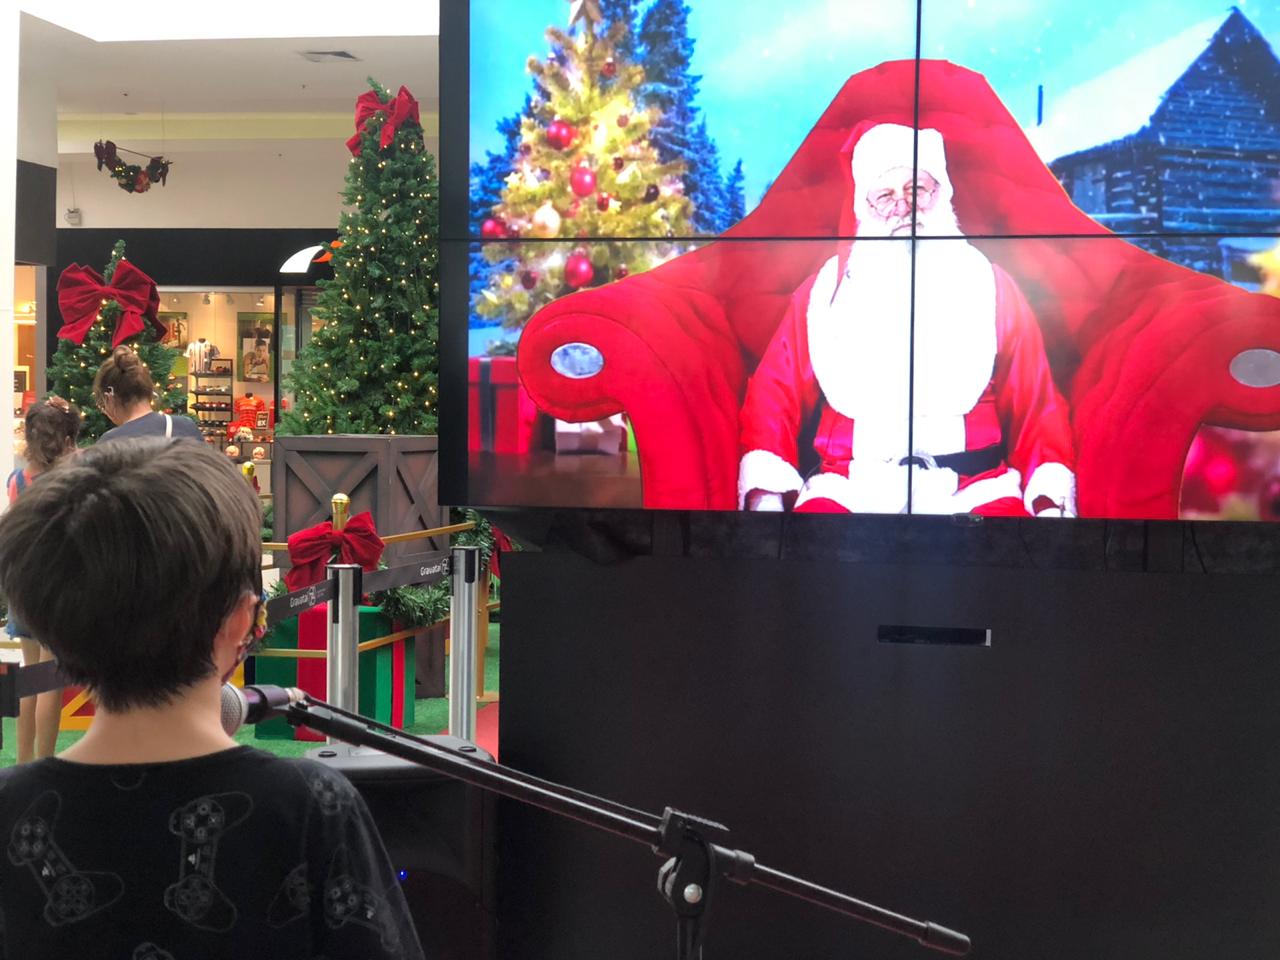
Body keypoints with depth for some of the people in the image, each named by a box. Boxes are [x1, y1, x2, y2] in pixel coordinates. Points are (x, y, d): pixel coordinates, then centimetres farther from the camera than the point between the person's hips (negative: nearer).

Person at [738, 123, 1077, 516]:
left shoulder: (990, 287, 15)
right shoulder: (824, 292, 14)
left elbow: (1038, 404, 12)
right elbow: (774, 397, 10)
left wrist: (1050, 501, -5)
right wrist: (766, 495, -7)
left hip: (973, 490, 1)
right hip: (848, 486, -1)